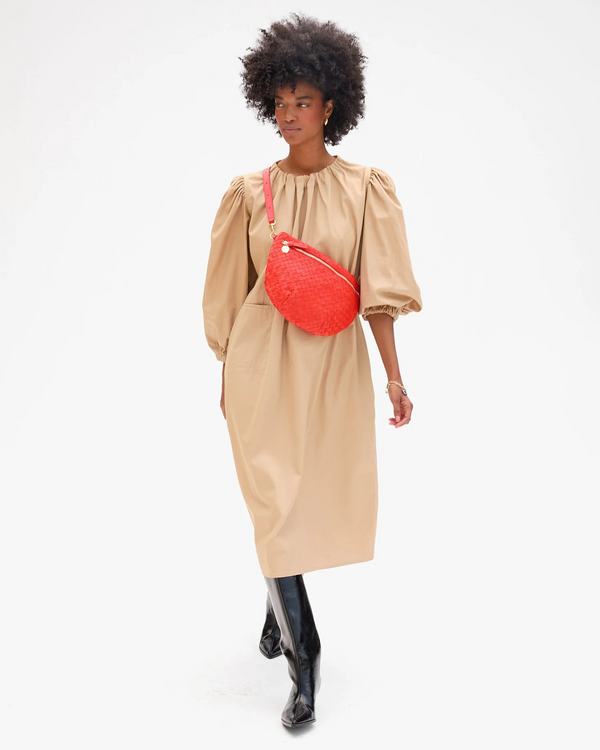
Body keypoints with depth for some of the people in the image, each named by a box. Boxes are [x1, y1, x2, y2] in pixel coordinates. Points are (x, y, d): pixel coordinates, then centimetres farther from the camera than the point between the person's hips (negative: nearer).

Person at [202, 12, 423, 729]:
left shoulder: (364, 188, 0)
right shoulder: (249, 192, 3)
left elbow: (376, 289, -4)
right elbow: (230, 291, 8)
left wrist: (394, 376, -8)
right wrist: (227, 372, 10)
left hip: (333, 360, 1)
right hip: (261, 358, 0)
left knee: (314, 494, 11)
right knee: (274, 500, -4)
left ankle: (279, 604, 39)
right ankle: (303, 657, 6)